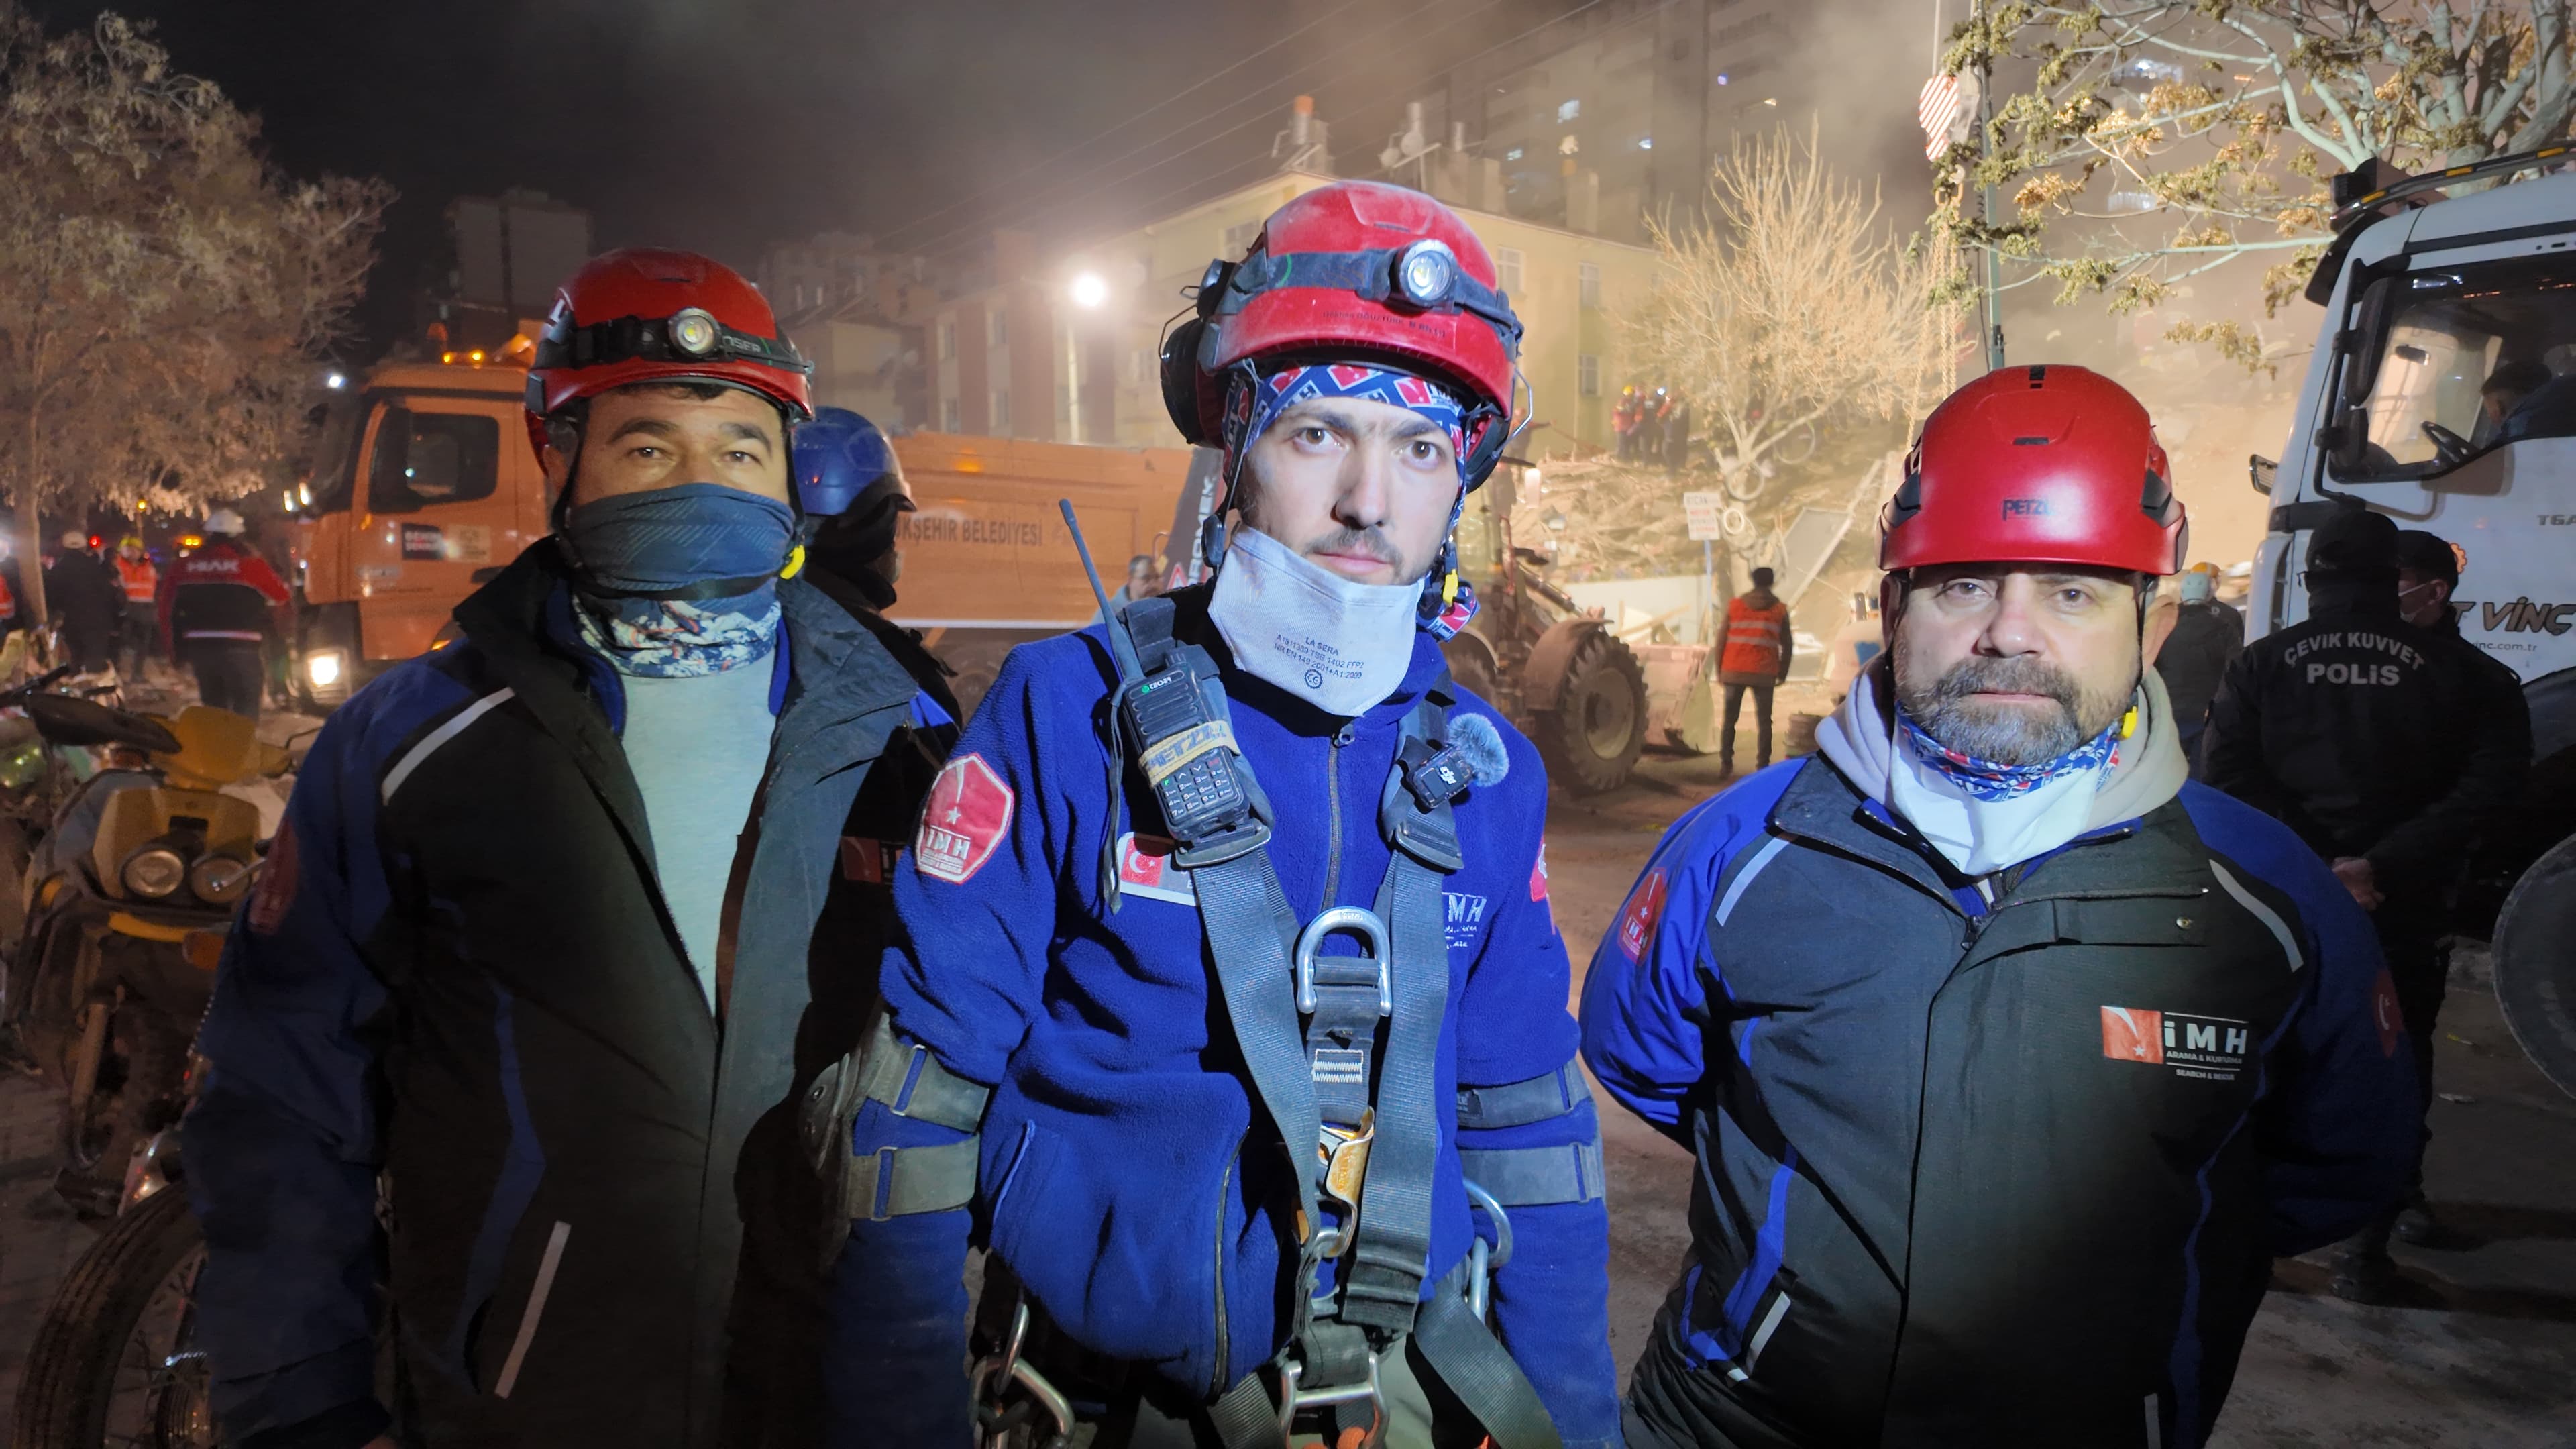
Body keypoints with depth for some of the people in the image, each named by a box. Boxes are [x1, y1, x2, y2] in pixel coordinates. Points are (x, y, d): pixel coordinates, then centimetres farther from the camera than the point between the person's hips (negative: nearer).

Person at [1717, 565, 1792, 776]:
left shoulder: (1734, 605, 4)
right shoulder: (1780, 609, 4)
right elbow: (1787, 645, 5)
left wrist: (1719, 670, 10)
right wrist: (1783, 672, 16)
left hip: (1733, 671, 1)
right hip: (1764, 673, -1)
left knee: (1730, 719, 11)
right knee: (1763, 721, 6)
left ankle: (1725, 764, 8)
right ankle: (1762, 766, 1)